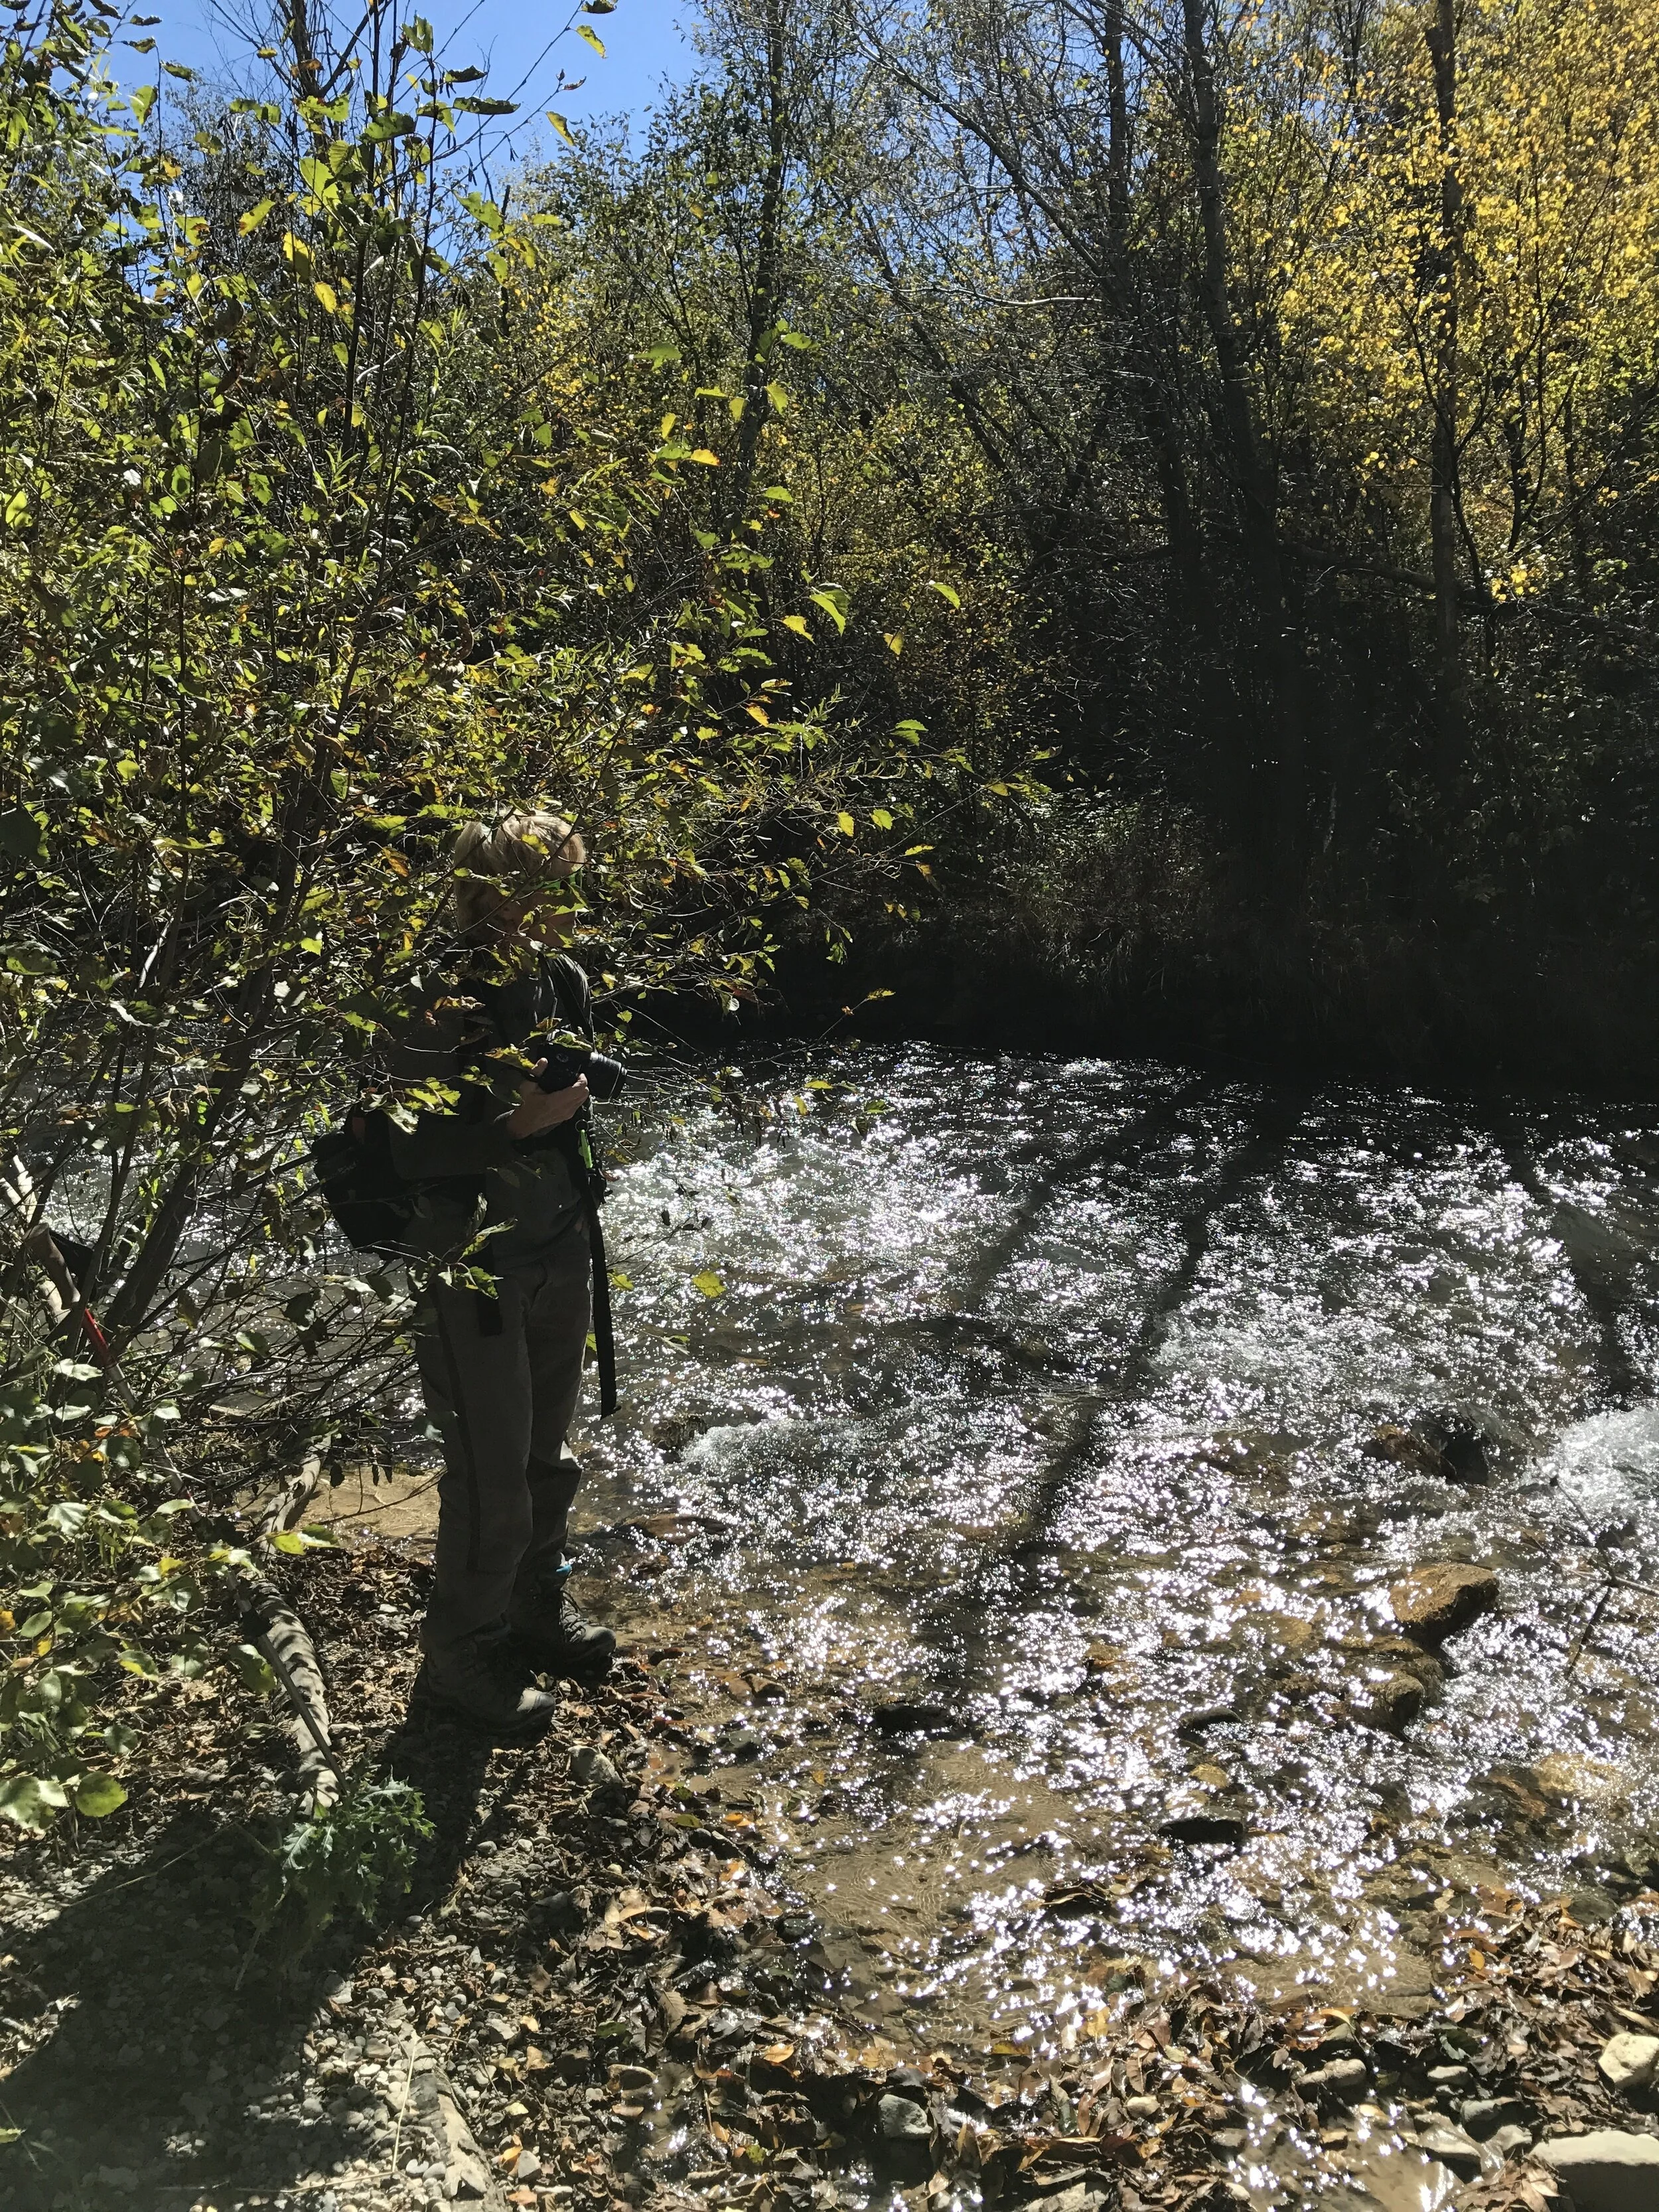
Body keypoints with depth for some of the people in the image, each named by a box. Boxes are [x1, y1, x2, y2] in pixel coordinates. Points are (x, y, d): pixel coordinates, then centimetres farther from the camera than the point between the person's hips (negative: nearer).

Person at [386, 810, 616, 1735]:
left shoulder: (567, 982, 3)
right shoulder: (443, 1006, -20)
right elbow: (407, 1151, -21)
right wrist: (519, 1124, -26)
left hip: (559, 1256, 7)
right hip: (476, 1272, -7)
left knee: (548, 1455, 21)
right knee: (492, 1476, 1)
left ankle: (538, 1612, 42)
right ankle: (461, 1657, 22)